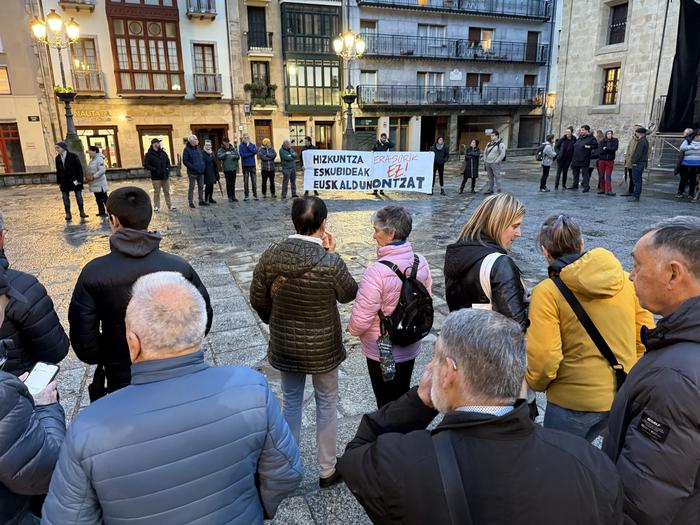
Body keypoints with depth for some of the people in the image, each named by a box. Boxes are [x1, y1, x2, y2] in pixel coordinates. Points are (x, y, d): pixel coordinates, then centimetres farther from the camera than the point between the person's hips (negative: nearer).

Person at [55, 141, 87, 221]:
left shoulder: (73, 156, -8)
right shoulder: (57, 158, 5)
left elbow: (79, 168, -7)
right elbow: (58, 171, 10)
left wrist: (79, 179, -11)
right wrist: (59, 182, 8)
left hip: (75, 180, -4)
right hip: (64, 181, 4)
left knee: (79, 196, 4)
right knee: (65, 197, 3)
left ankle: (82, 212, 15)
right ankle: (68, 214, 7)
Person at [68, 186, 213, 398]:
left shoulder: (93, 273, -18)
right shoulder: (179, 267, -17)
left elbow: (83, 340, -12)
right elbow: (204, 320, -7)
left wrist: (107, 358, 7)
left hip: (121, 381, 0)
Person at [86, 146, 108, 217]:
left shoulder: (99, 159, -15)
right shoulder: (92, 160, 14)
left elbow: (102, 170, -24)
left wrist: (93, 176, -23)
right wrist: (87, 176, 5)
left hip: (100, 183, -9)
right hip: (94, 183, 9)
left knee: (104, 198, -6)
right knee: (98, 199, 13)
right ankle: (101, 212, 20)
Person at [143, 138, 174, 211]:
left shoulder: (163, 153, 11)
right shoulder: (148, 154, -4)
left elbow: (168, 162, 20)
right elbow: (146, 165, -8)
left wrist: (168, 169, 2)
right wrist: (155, 170, -17)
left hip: (165, 176, 4)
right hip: (156, 177, -4)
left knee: (167, 192, 8)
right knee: (156, 193, 3)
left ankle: (170, 206, 14)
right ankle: (156, 207, 13)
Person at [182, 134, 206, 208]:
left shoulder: (198, 148, 11)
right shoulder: (187, 149, -9)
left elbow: (203, 158, 20)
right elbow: (185, 161, -12)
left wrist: (203, 166, 7)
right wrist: (192, 167, -19)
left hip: (201, 172, 6)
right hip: (192, 172, -6)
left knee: (201, 186, 11)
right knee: (191, 187, 1)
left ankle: (201, 201, 21)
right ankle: (191, 202, 7)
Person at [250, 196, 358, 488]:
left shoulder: (271, 256, -14)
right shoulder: (331, 263, -24)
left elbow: (257, 300, -3)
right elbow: (349, 294, -5)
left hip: (284, 346, 3)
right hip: (323, 347, -3)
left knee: (290, 402, 23)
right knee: (326, 404, 18)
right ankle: (327, 470, 33)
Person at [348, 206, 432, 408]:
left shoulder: (377, 271, -29)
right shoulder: (421, 262, -9)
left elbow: (362, 317, -24)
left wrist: (353, 329, -2)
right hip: (410, 347, 6)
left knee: (386, 403, 15)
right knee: (404, 397, 25)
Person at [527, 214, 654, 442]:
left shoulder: (547, 291, -18)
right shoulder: (626, 280, -3)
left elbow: (543, 357, -20)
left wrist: (536, 384, 1)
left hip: (573, 402, -5)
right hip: (624, 397, 5)